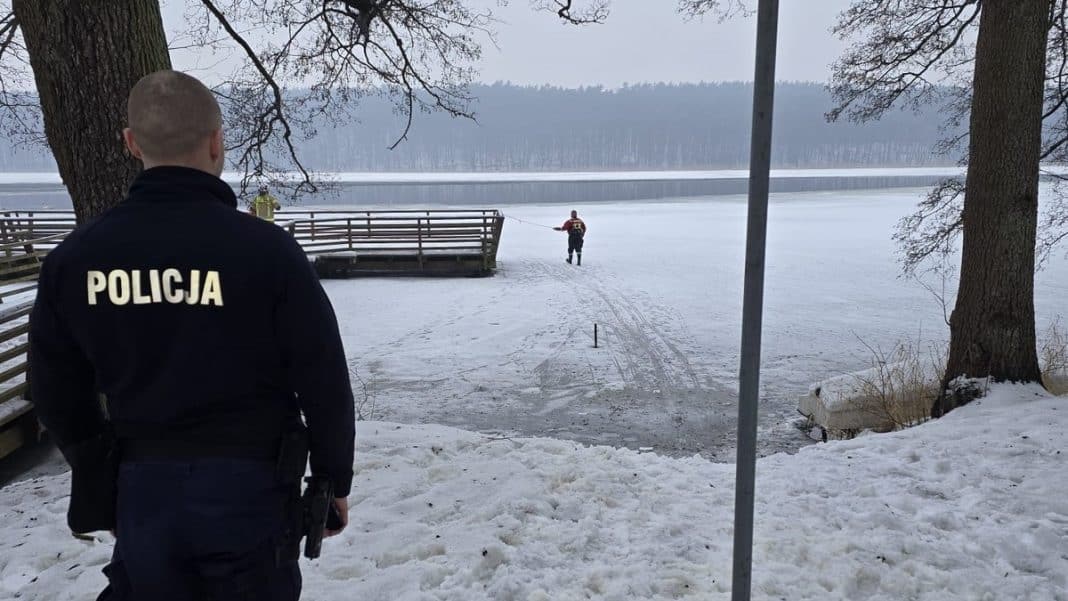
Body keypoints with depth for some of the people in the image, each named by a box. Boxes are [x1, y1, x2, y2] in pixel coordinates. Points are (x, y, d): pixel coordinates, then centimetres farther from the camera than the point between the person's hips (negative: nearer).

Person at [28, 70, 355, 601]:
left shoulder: (76, 255, -4)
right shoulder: (266, 248, -17)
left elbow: (59, 395, 6)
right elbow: (324, 383, -11)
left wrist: (99, 482, 20)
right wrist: (334, 479, 3)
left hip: (140, 490, 3)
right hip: (249, 487, -3)